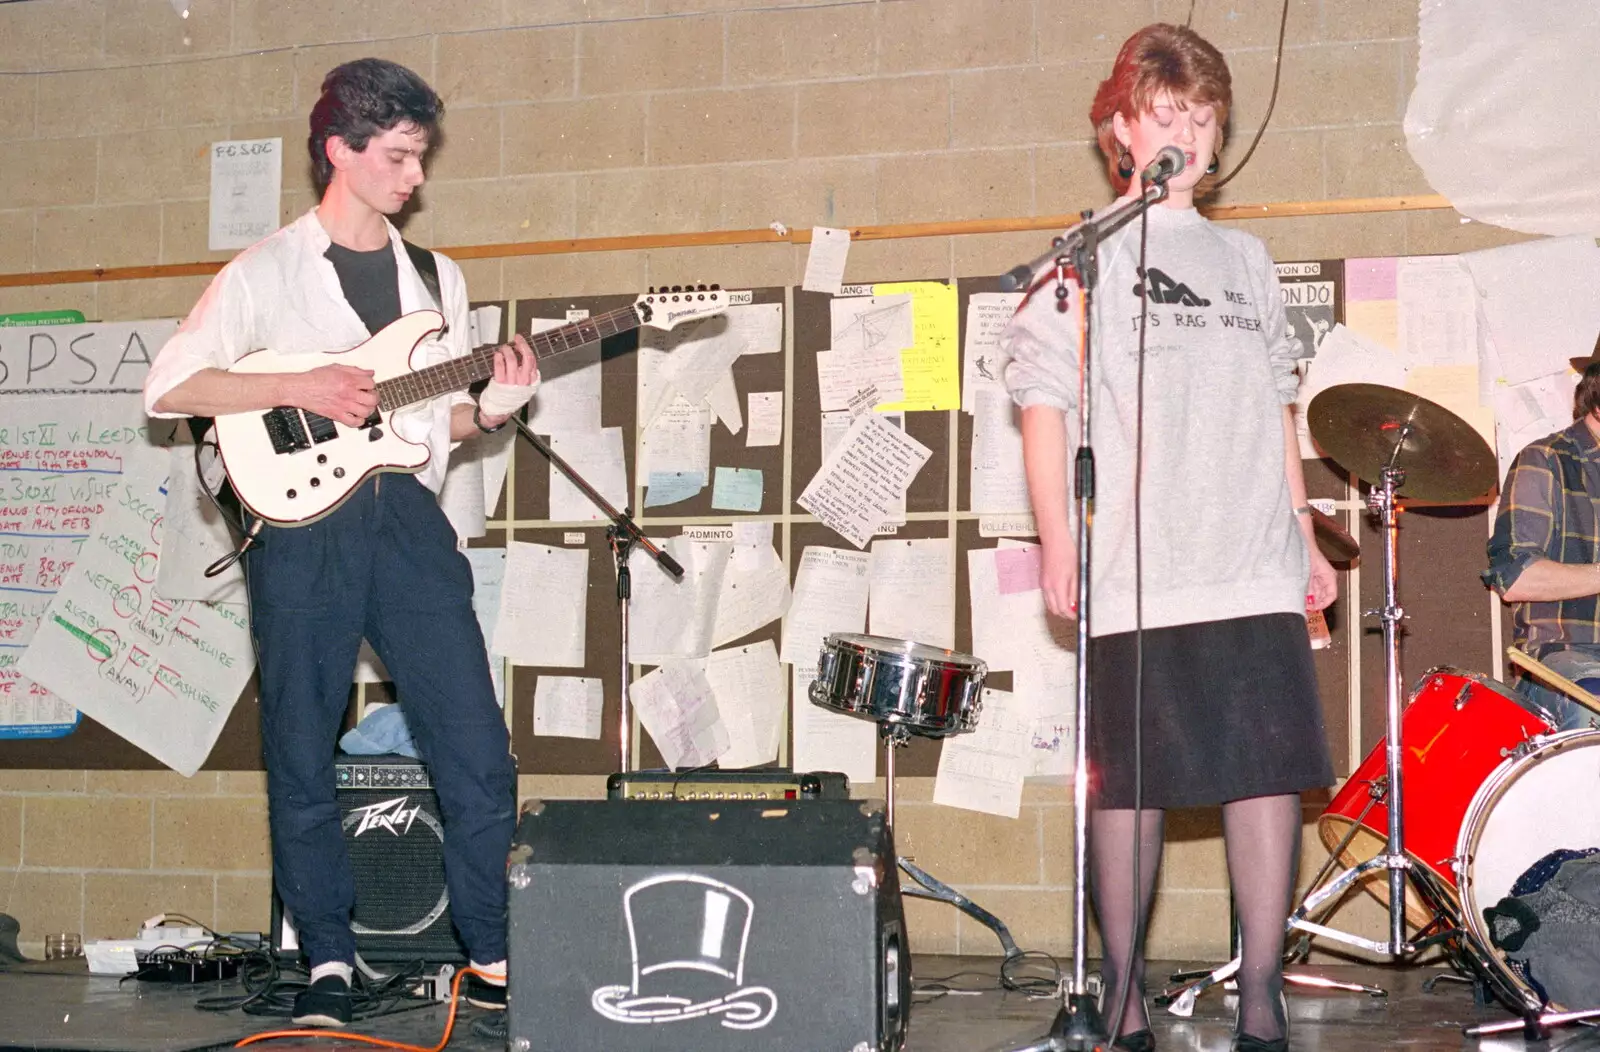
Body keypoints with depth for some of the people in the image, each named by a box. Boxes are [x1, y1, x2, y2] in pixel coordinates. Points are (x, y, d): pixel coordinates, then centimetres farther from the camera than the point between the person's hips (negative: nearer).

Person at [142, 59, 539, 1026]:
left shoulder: (437, 278, 17)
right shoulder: (266, 273, 3)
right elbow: (168, 387, -4)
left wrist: (488, 411, -2)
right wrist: (299, 388, -13)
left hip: (409, 514, 3)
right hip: (302, 520, -3)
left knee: (478, 751, -3)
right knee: (303, 756, 2)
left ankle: (494, 957, 8)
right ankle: (330, 963, 13)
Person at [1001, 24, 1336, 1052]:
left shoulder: (1247, 259, 20)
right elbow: (1045, 400, 0)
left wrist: (1304, 535, 18)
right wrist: (1057, 533, -10)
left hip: (1257, 573, 4)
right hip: (1136, 577, -4)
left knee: (1271, 771, -3)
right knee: (1130, 782, 0)